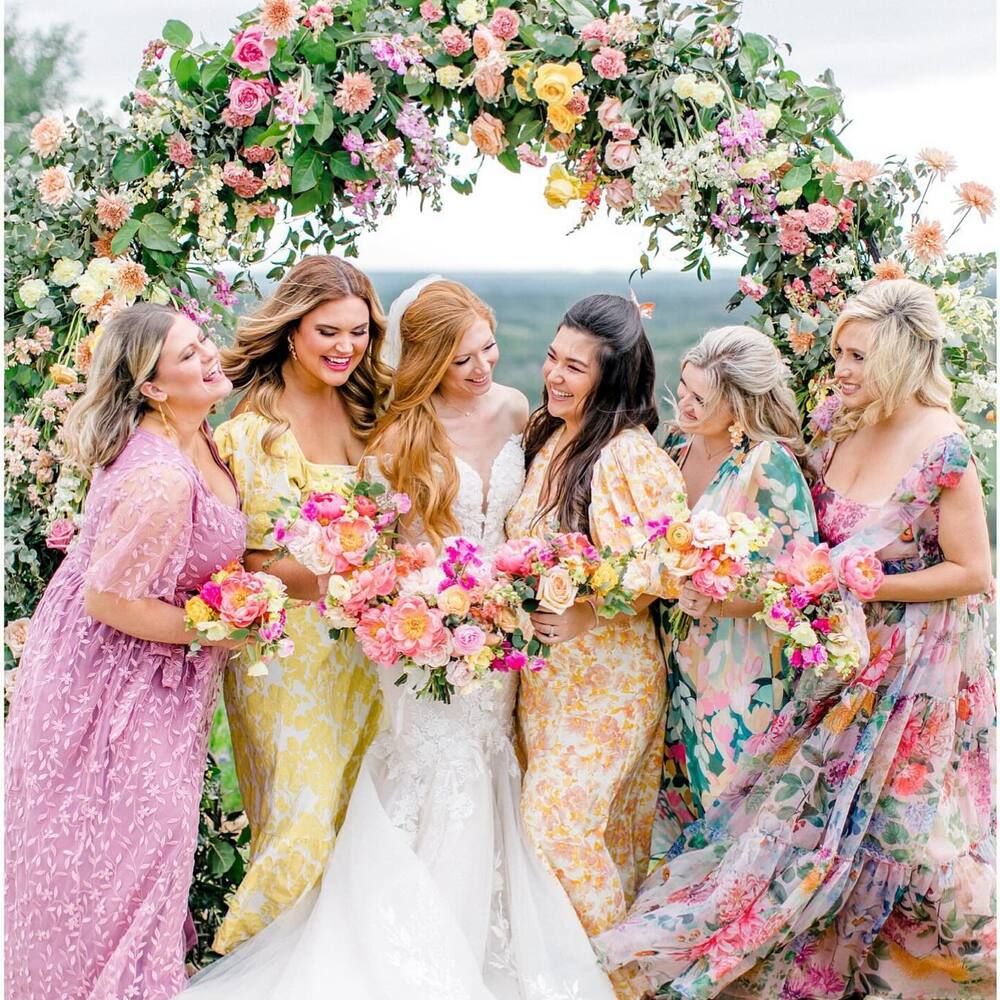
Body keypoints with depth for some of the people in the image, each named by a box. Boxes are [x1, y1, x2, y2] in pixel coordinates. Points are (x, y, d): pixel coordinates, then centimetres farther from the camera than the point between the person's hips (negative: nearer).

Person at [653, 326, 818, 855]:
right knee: (678, 790, 15)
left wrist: (718, 603, -27)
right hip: (678, 657, 6)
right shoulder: (678, 441, 2)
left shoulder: (769, 466, -19)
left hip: (740, 669, -6)